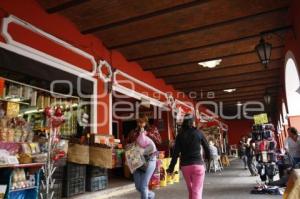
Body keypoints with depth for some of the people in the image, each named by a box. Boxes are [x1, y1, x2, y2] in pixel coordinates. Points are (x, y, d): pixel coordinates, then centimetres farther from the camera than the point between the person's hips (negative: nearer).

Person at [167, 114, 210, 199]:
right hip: (198, 164, -2)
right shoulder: (198, 133, -1)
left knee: (191, 190, 21)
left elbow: (176, 153, -5)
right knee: (197, 191, -1)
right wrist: (208, 158, 25)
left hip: (185, 165, 2)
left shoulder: (180, 135, 1)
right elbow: (207, 147, 6)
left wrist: (171, 168, -2)